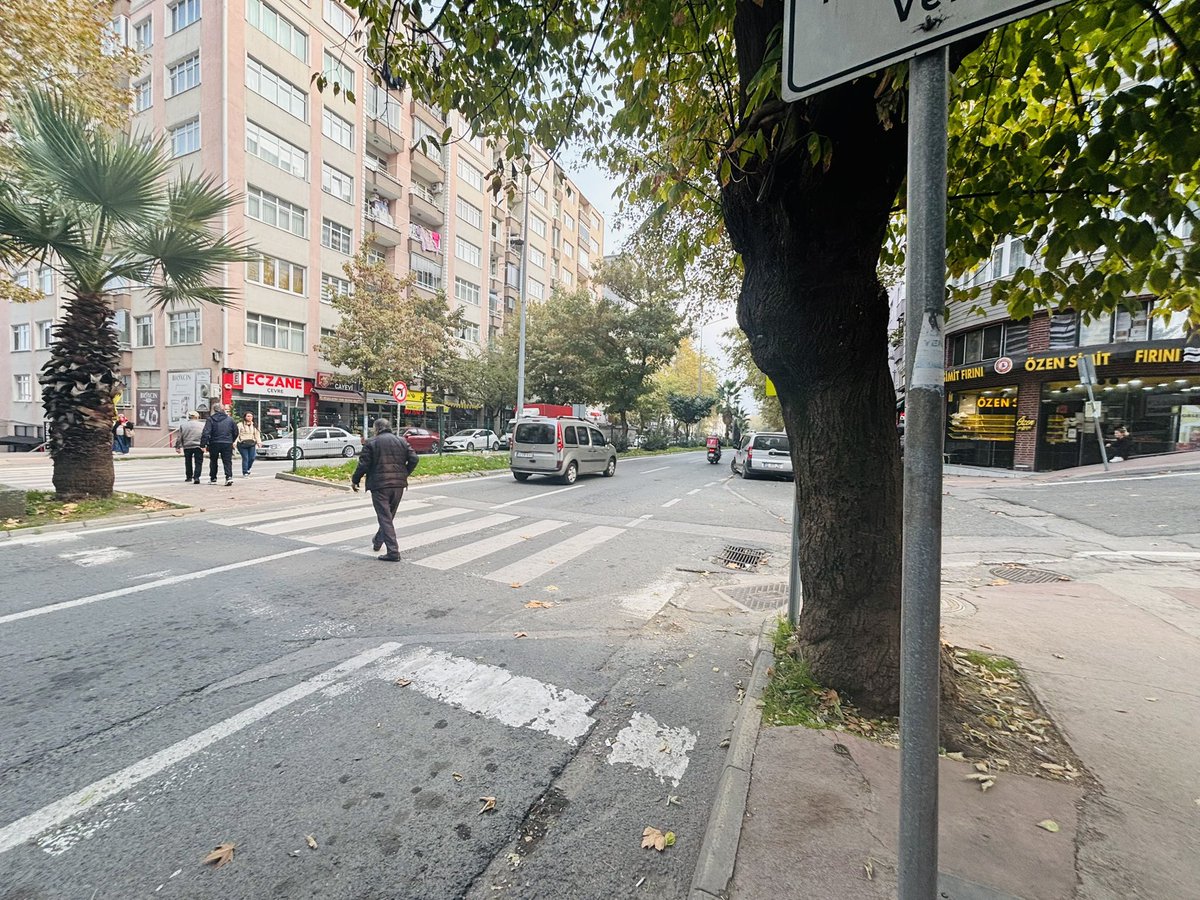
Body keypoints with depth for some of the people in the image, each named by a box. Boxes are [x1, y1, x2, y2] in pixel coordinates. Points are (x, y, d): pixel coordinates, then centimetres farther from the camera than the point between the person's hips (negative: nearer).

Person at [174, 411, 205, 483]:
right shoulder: (202, 425, 1)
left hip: (187, 446, 2)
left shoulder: (183, 424, 6)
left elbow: (179, 437, 6)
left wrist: (178, 447, 11)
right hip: (198, 447, -2)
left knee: (188, 462, 17)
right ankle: (196, 477, -14)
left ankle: (189, 477, 26)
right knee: (198, 463, -2)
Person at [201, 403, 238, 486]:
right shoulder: (230, 419, 4)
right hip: (227, 444, 1)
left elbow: (206, 432, -12)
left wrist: (203, 444, -9)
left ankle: (213, 479, 22)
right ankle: (229, 477, -16)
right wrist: (231, 441, 25)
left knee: (213, 462, 14)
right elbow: (235, 432, 10)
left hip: (214, 444, -1)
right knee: (227, 461, 1)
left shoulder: (210, 419, -5)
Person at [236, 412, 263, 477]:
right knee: (245, 458, -7)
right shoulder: (240, 425, 1)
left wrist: (259, 442, 5)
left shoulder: (254, 426, 18)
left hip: (252, 444, 4)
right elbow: (237, 434, -5)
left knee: (252, 458, -1)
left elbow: (257, 434, 17)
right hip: (242, 444, -4)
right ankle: (244, 472, 0)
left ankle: (247, 469, 23)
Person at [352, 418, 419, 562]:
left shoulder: (371, 443, -3)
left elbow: (363, 464, -7)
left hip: (379, 485, -5)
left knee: (385, 518, -1)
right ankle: (378, 542, 40)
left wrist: (354, 480, 6)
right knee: (389, 516, 21)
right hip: (398, 485, 5)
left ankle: (393, 552, -6)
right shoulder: (402, 441, 9)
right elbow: (414, 459, 3)